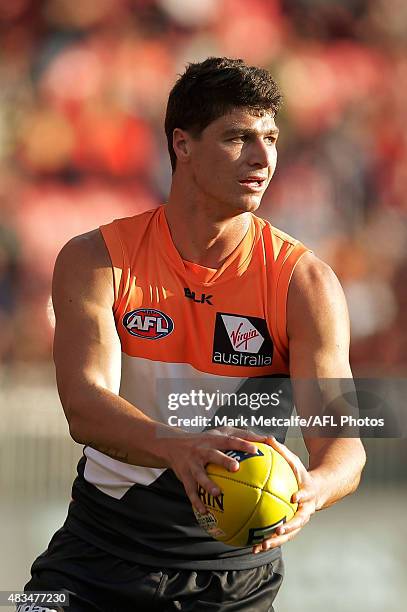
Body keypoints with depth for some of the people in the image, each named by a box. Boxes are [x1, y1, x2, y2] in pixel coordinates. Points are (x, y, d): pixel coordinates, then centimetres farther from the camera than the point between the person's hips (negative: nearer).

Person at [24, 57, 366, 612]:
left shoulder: (305, 283, -7)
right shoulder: (95, 260, -6)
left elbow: (343, 440, -16)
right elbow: (84, 408, -21)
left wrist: (313, 488, -41)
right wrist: (179, 448, -42)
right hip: (99, 555, 0)